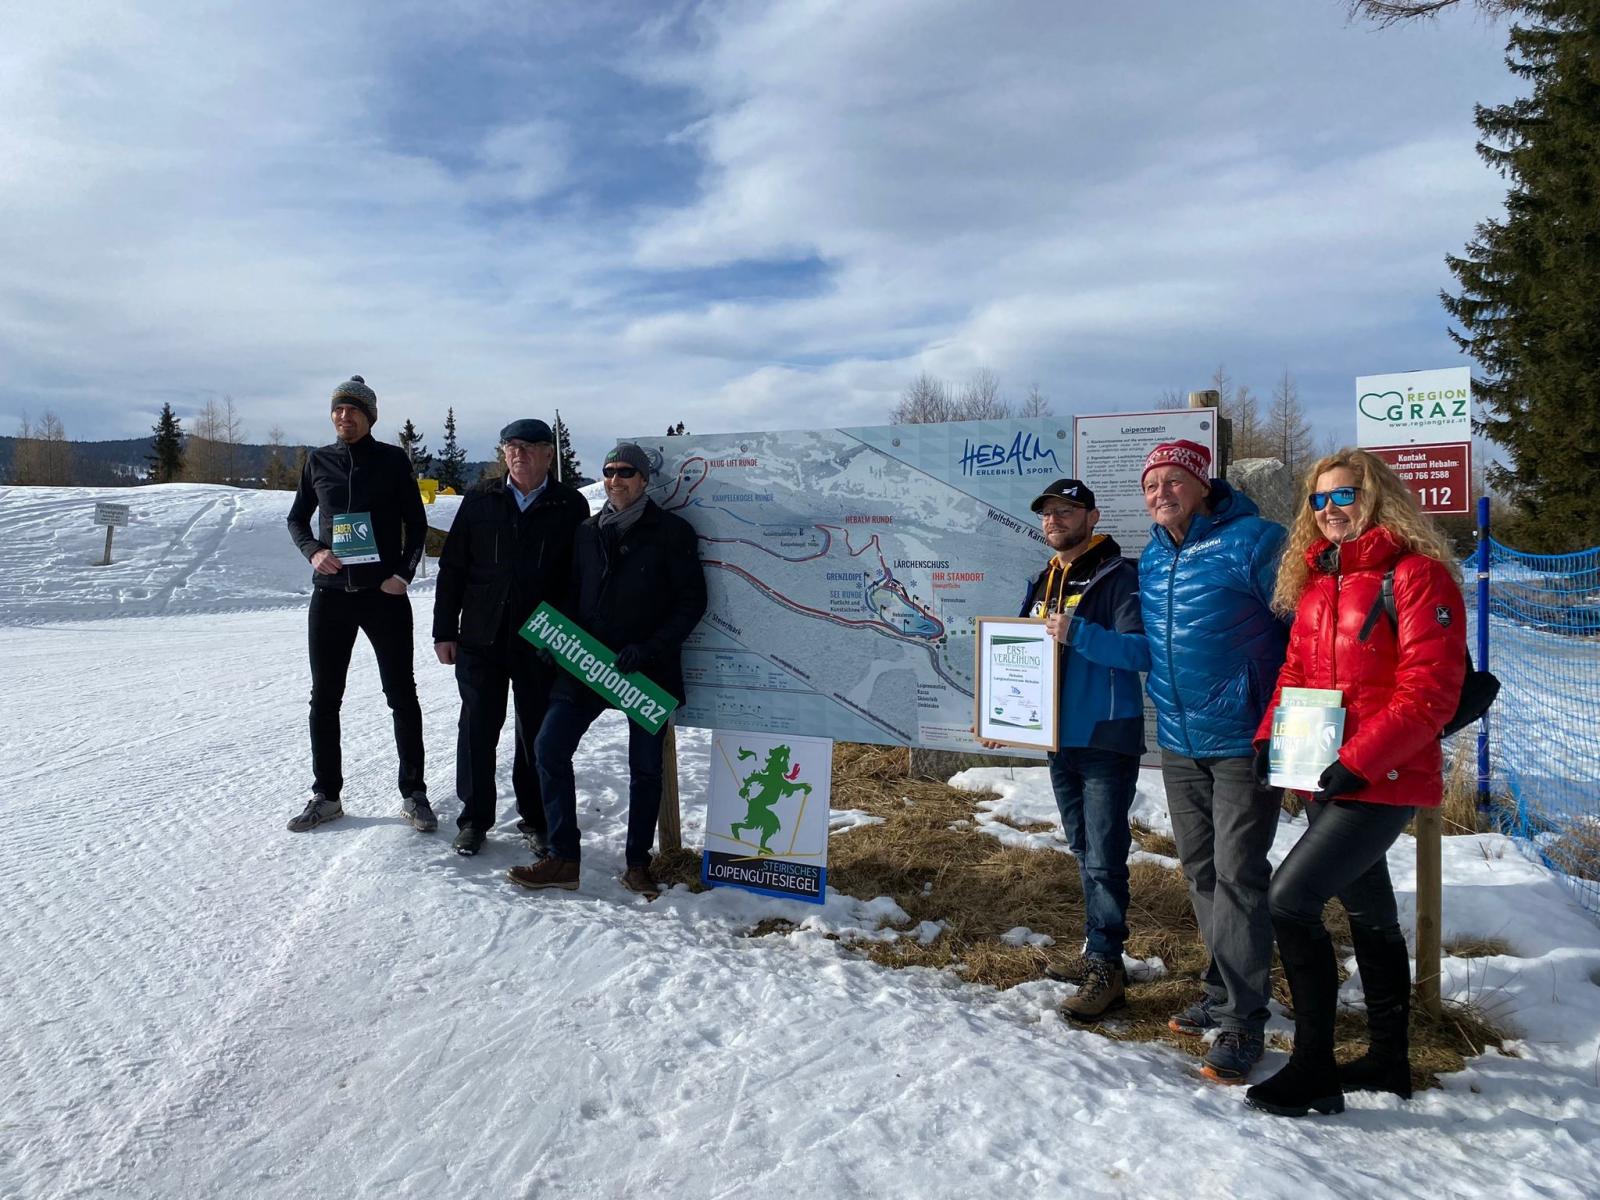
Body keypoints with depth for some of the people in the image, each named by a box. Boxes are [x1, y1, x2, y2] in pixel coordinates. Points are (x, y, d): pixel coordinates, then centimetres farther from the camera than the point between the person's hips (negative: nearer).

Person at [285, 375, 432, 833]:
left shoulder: (392, 460, 1)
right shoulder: (318, 462, 8)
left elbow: (416, 524, 4)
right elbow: (297, 518, 16)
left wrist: (404, 573, -10)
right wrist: (313, 551, -4)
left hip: (384, 593, -3)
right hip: (330, 593, 3)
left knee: (402, 695, 2)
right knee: (324, 698, 8)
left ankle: (413, 794, 12)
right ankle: (326, 794, 20)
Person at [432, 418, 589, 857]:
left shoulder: (571, 507, 1)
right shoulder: (480, 500, 5)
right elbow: (452, 568, 7)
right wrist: (444, 631, 3)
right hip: (481, 638, 1)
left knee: (538, 734, 8)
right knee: (477, 729, 7)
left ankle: (535, 819, 23)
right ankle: (474, 818, 22)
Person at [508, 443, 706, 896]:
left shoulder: (672, 531, -4)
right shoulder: (587, 533, 10)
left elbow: (692, 601, -6)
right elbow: (572, 595, 17)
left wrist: (651, 649, -16)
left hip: (648, 669, -4)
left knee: (645, 765, 4)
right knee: (550, 747, -5)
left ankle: (638, 863, 20)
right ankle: (562, 859, 6)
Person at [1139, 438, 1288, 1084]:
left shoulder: (1253, 542, -12)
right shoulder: (1151, 558, 9)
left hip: (1243, 740, -7)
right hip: (1178, 742, 7)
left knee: (1238, 875, -4)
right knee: (1201, 872, 15)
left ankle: (1241, 1021, 7)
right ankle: (1223, 992, 30)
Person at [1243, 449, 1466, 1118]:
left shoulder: (1417, 574, -12)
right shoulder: (1316, 580, 12)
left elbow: (1430, 690, -18)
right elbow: (1296, 670, 15)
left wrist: (1361, 761, -22)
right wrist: (1270, 735, -1)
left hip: (1384, 781, -8)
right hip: (1328, 780, 8)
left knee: (1290, 899, -14)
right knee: (1369, 913, 18)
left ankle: (1313, 1070, -1)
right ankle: (1388, 1060, 34)